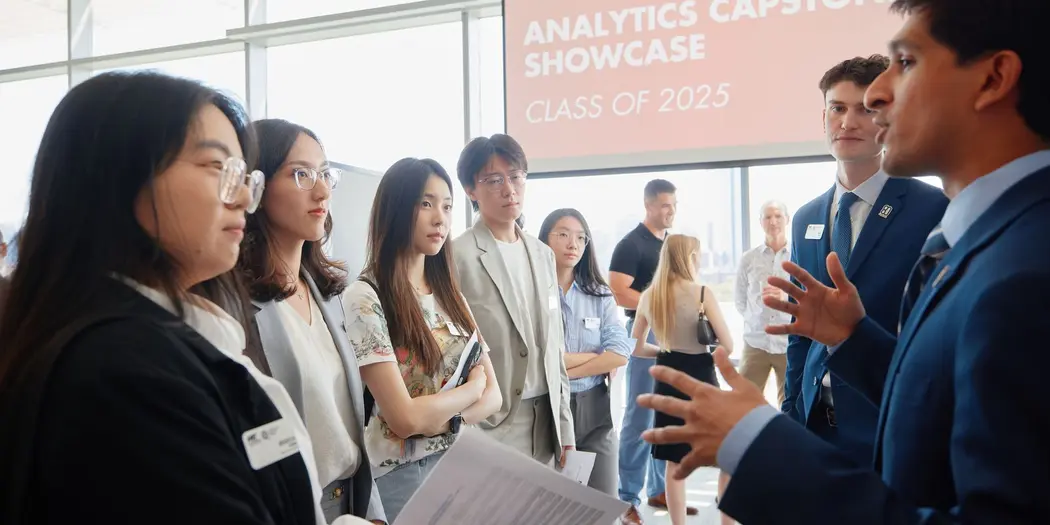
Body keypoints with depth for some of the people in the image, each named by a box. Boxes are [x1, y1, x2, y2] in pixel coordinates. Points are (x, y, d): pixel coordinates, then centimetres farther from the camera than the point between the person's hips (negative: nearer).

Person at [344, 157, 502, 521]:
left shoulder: (450, 294, 6)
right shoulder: (366, 298, -16)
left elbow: (493, 395, 2)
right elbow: (405, 418, -21)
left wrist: (439, 420, -16)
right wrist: (472, 387, -6)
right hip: (404, 476, -6)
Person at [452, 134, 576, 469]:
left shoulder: (543, 254, 10)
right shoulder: (458, 257, -11)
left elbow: (555, 347, 13)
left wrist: (565, 429, 11)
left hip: (545, 422, 6)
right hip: (489, 426, -6)